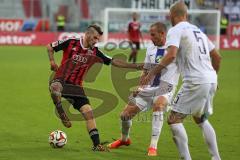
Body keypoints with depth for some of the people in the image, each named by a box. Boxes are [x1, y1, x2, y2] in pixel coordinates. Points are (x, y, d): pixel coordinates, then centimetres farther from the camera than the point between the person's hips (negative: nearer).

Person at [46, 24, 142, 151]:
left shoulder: (94, 52, 6)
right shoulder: (70, 43, -5)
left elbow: (114, 62, 7)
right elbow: (50, 47, 8)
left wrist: (135, 66, 1)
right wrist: (52, 61, -6)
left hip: (76, 86, 4)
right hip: (61, 80, -4)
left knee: (88, 112, -8)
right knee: (55, 87, -41)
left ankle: (96, 145, -4)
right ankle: (62, 114, -15)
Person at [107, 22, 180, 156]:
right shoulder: (151, 49, 8)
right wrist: (140, 87, 3)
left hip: (166, 88, -6)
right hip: (149, 88, 6)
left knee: (158, 105, -39)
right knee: (126, 114, 5)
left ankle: (153, 146, -32)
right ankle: (124, 139, 39)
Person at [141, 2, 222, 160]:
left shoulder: (175, 30, -3)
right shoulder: (198, 30, 20)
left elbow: (171, 55, -21)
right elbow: (217, 57, 25)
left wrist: (152, 72, -17)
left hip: (195, 82, -8)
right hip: (211, 81, 8)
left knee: (174, 119, -1)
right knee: (201, 120, 25)